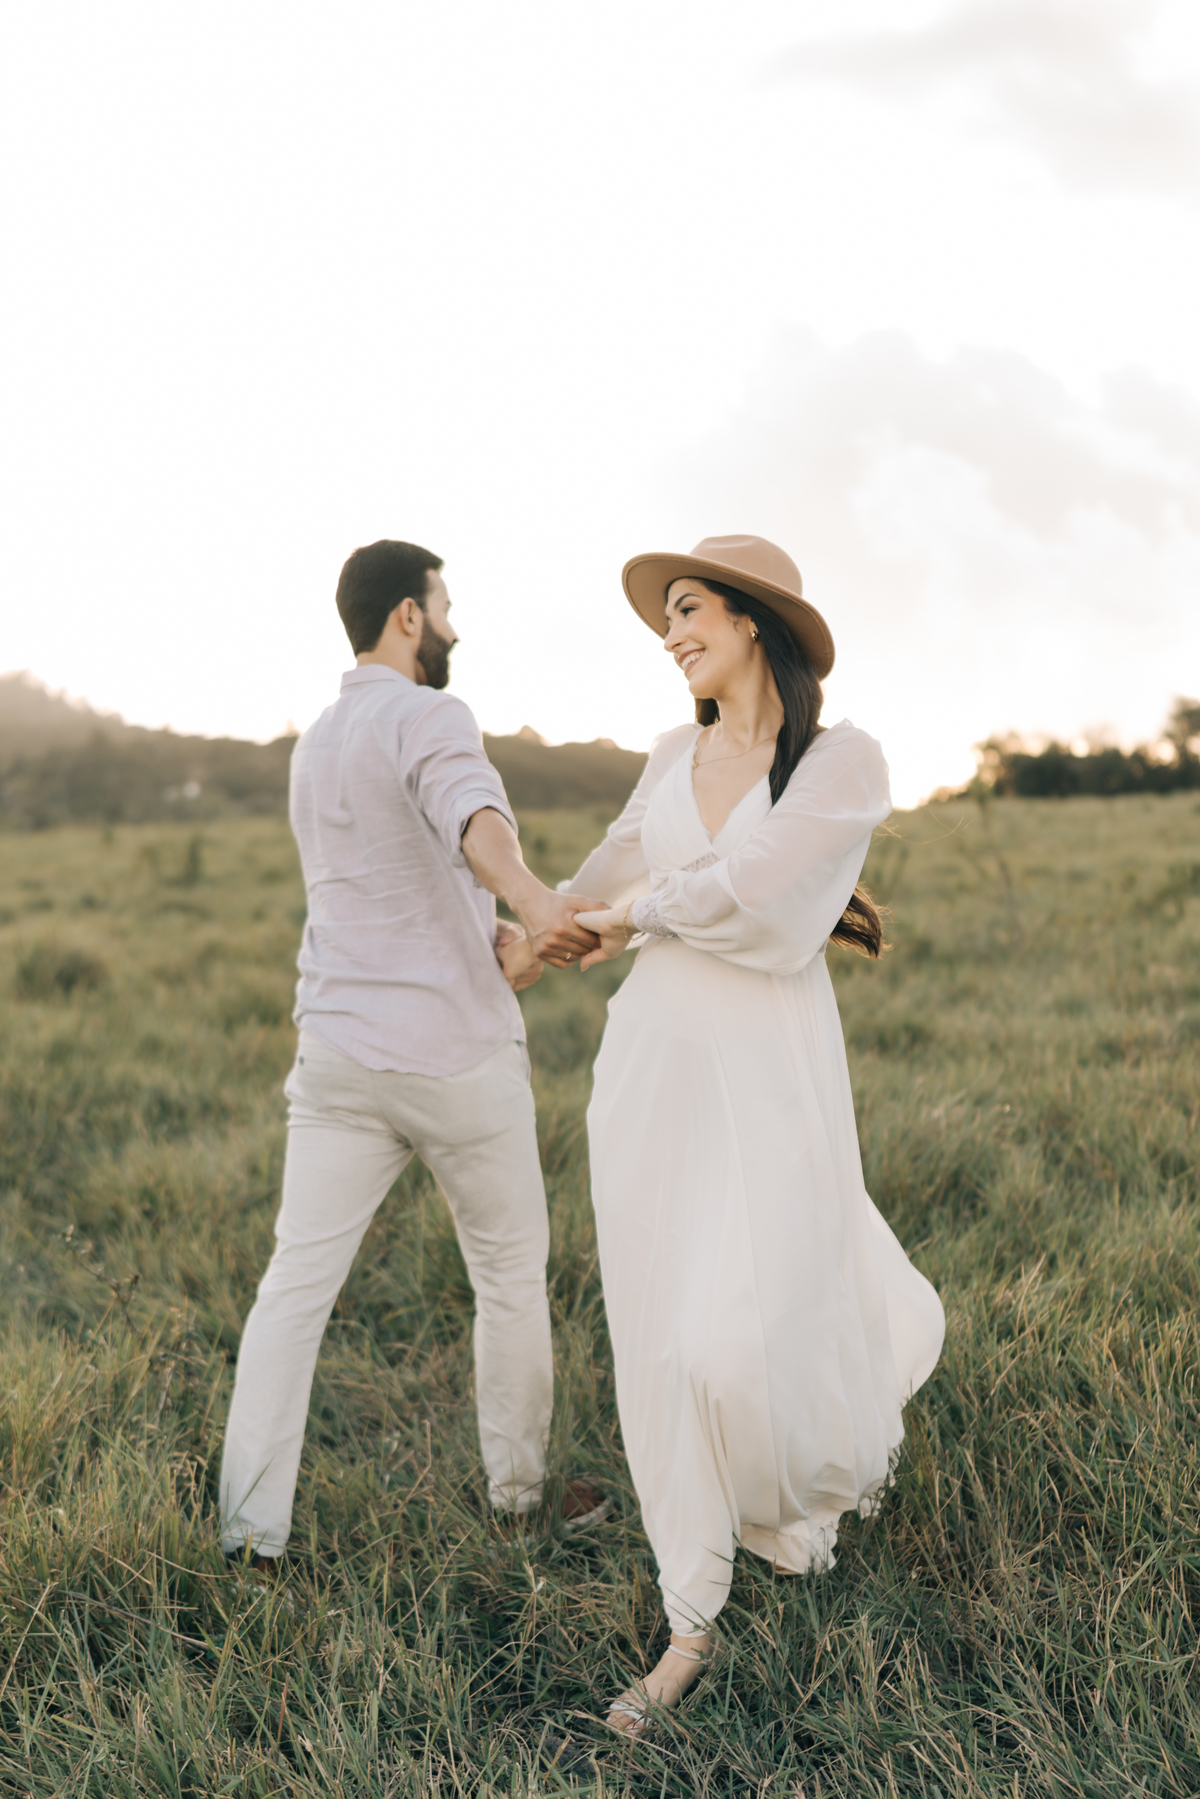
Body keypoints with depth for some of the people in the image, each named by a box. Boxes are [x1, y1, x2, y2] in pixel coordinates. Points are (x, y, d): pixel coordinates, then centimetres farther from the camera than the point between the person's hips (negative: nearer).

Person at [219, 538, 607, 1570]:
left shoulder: (315, 747, 15)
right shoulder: (429, 719, -12)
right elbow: (469, 812, -36)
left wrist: (503, 945, 17)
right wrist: (529, 896, -52)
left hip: (340, 1054, 6)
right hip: (456, 1054, -6)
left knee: (296, 1284, 5)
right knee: (512, 1273, 13)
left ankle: (252, 1530, 3)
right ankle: (520, 1485, 29)